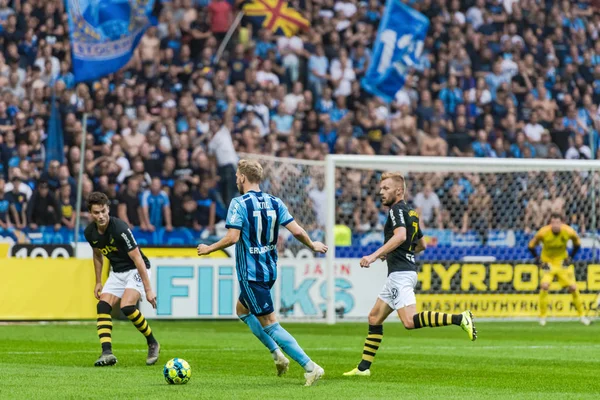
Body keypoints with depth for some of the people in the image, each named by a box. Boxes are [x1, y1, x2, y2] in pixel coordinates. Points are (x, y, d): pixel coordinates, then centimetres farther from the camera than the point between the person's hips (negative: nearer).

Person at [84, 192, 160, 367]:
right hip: (116, 272, 7)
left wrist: (148, 289, -27)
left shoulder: (120, 229, -28)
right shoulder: (90, 233, -6)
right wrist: (98, 282, 16)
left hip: (135, 270, -7)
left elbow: (137, 258, -26)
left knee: (127, 307, -25)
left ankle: (153, 344, -5)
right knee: (103, 306, -12)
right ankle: (107, 353, -17)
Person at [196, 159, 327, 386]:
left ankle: (309, 366, -11)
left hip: (250, 273, -8)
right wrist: (312, 245, 17)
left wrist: (209, 249, -4)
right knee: (242, 310, 27)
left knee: (269, 323, -3)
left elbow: (232, 238, -21)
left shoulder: (239, 203, -14)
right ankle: (277, 353, 18)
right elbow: (296, 231, -1)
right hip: (270, 271, 8)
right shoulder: (275, 203, 3)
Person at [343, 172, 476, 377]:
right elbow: (421, 245, 29)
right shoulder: (410, 213, 20)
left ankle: (459, 319, -28)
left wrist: (375, 255, -30)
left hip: (401, 273, -11)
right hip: (399, 273, 11)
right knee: (374, 317, 14)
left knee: (409, 321, -23)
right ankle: (363, 367, 16)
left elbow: (400, 236, -27)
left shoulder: (397, 209, -8)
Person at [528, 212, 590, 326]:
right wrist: (538, 260, -13)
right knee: (544, 286, -23)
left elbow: (577, 244, 2)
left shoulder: (569, 232, -20)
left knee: (573, 287, -3)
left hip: (562, 262, 2)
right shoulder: (543, 232, -24)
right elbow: (531, 246, -8)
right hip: (547, 262, -2)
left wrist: (570, 257, -5)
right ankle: (542, 316, -7)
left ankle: (581, 315, 16)